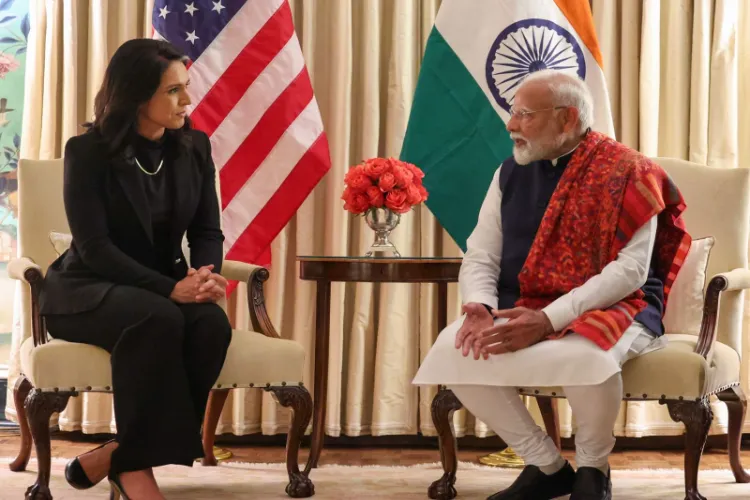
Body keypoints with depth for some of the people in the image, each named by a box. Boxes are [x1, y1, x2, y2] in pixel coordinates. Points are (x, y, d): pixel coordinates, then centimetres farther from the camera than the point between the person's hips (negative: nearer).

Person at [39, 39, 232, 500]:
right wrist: (170, 289, -29)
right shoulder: (88, 152, -12)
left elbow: (207, 230, 5)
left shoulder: (194, 147, 3)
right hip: (87, 290, -5)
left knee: (212, 322, -30)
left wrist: (205, 276, -19)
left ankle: (118, 456, -21)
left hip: (165, 288, 5)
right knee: (159, 319, -38)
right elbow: (94, 246, -18)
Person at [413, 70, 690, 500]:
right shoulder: (511, 173, 9)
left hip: (610, 310, -5)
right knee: (453, 350, -23)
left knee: (586, 356, -40)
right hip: (521, 309, 5)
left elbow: (630, 269, -16)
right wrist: (480, 307, -17)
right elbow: (480, 257, 8)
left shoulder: (625, 172, -8)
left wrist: (550, 319, -25)